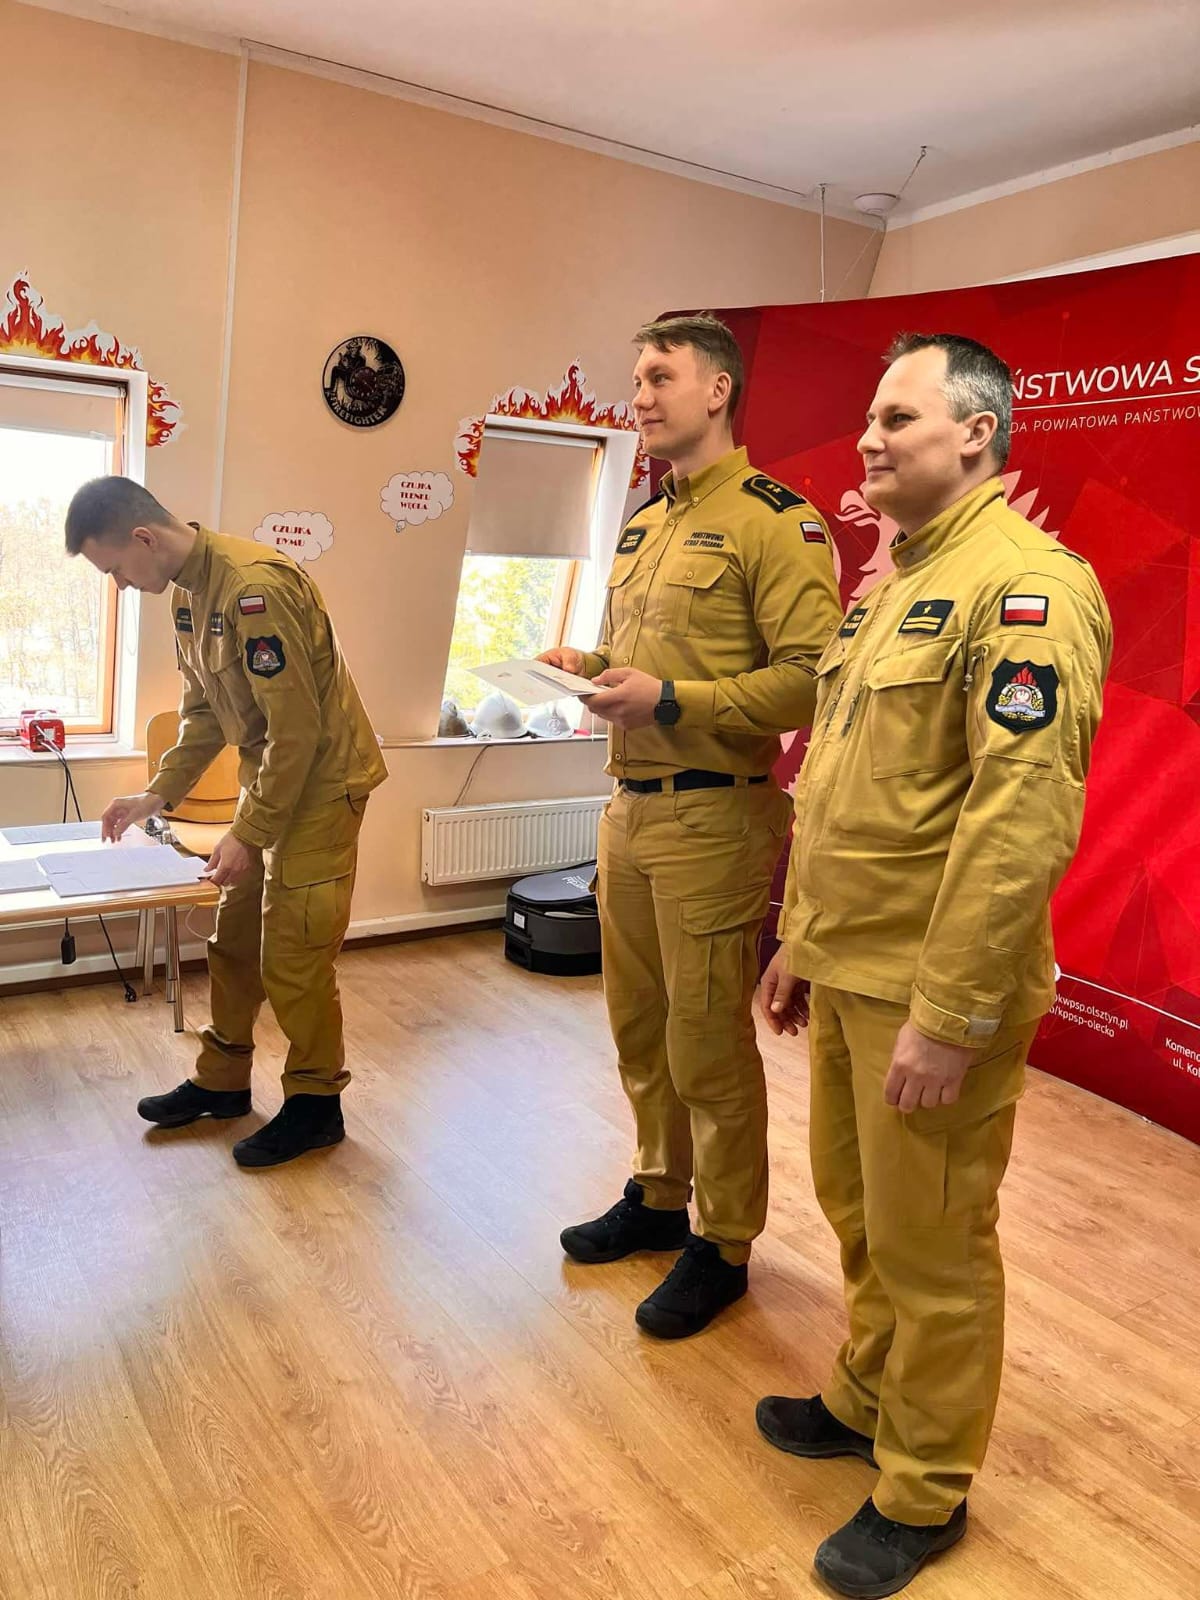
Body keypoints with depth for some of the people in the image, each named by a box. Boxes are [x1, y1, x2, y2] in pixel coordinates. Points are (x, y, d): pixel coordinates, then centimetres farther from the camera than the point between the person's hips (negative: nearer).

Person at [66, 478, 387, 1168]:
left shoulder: (254, 587, -25)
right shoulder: (189, 590, 6)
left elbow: (297, 727, -24)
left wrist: (250, 834, -19)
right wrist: (157, 796, 11)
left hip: (321, 781, -9)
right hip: (269, 776, 9)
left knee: (294, 955, -2)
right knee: (236, 937, 15)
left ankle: (317, 1103, 15)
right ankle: (223, 1081, 30)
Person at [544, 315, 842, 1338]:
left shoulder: (774, 522, -10)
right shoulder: (642, 525, 17)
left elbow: (809, 676, -19)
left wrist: (672, 701, -22)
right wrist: (588, 667, 7)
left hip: (714, 814, -8)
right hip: (628, 808, 8)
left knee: (709, 1042, 3)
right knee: (641, 1025, 17)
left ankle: (724, 1244, 22)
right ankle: (658, 1196, 37)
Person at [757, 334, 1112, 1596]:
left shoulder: (1023, 585, -17)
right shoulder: (893, 586, 13)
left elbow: (1023, 818, -24)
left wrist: (948, 1015, -23)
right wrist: (799, 939, 17)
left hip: (931, 991, -8)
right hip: (846, 972, 9)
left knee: (928, 1247, 9)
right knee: (855, 1206, 22)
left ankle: (925, 1492, 31)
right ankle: (870, 1399, 45)